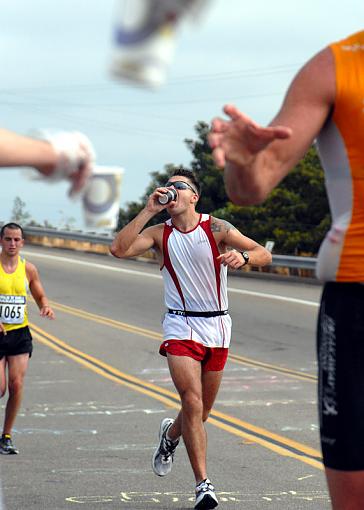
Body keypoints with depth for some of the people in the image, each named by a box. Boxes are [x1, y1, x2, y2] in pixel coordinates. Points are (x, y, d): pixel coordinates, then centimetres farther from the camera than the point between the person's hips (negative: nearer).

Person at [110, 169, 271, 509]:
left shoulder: (216, 228, -4)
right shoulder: (160, 233, 0)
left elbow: (264, 254, -10)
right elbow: (119, 249, -15)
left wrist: (243, 256, -33)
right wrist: (149, 210, -16)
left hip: (217, 327, 1)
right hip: (180, 327, -1)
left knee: (202, 410, 12)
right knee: (192, 402, -18)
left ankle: (169, 435, 46)